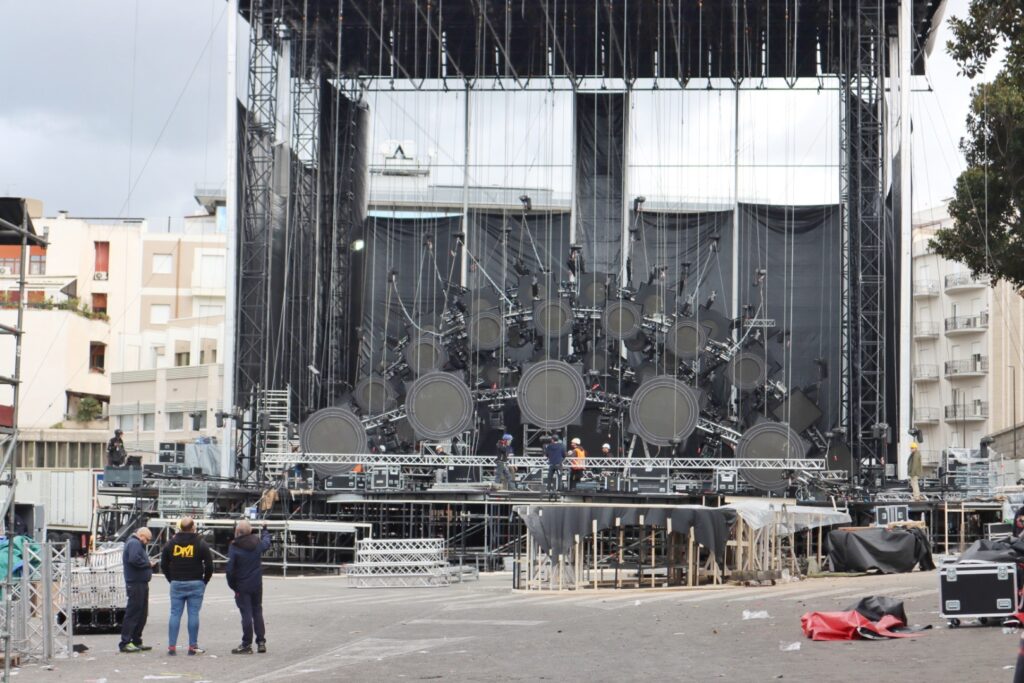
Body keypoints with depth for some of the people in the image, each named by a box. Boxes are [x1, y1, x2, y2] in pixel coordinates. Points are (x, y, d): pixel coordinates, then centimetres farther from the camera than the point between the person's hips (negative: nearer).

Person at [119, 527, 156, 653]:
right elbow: (134, 560, -26)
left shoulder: (137, 544, 22)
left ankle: (137, 642, 19)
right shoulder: (134, 543, -11)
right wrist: (148, 564, -15)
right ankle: (125, 643, -6)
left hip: (141, 584, 11)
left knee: (142, 614, 13)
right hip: (136, 584, -11)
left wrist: (149, 563, 5)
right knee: (133, 613, -8)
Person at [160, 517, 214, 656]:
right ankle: (193, 646, 2)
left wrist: (171, 580, 15)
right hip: (195, 584, -2)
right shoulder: (200, 544, -4)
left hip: (176, 584, 2)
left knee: (175, 614, 4)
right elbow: (209, 565, -6)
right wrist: (204, 581, 7)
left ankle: (171, 646, 1)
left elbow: (164, 565, 8)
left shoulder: (171, 543, 5)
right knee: (193, 614, 1)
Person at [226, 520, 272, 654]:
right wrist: (265, 530, 44)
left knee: (246, 614, -2)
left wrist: (232, 585, -4)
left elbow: (230, 569, -17)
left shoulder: (234, 548, -15)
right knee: (257, 612, 15)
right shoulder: (258, 544, -1)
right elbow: (267, 542, 24)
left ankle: (247, 645, 1)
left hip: (242, 586, -5)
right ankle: (261, 642, 16)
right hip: (257, 585, 5)